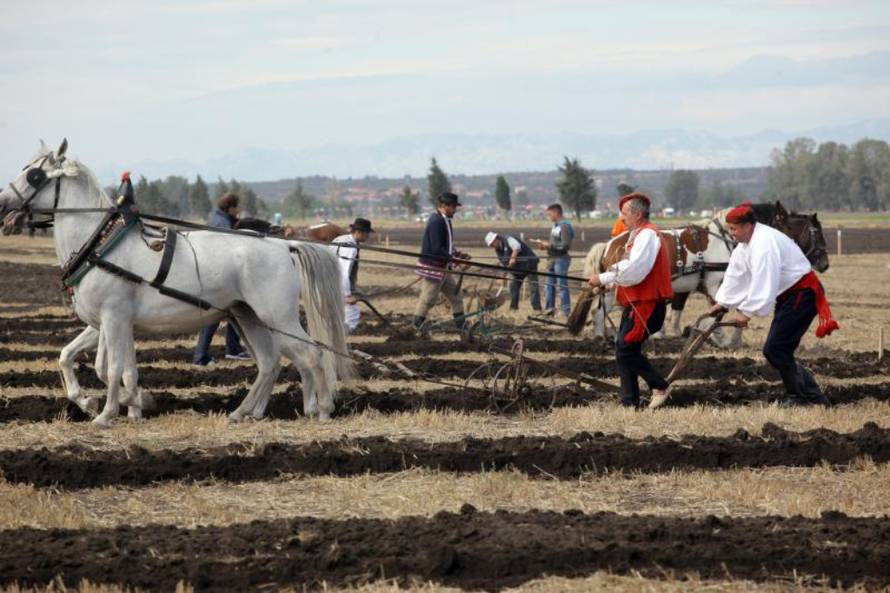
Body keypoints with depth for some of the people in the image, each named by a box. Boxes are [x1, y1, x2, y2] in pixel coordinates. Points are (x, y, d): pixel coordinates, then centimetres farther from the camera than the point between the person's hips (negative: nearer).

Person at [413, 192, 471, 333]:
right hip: (432, 267, -10)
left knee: (455, 293, 13)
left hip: (443, 268, 10)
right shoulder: (436, 222, -20)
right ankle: (417, 327, 5)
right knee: (428, 299, -4)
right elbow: (437, 250, -25)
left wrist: (457, 254, 7)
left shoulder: (443, 221, 11)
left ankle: (461, 325, 19)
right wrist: (455, 258, -24)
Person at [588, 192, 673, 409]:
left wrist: (603, 279, -17)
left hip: (646, 304, -11)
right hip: (635, 303, 11)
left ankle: (660, 387, -2)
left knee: (626, 349, -13)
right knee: (623, 350, 8)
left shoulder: (648, 235, -14)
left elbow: (634, 270, -24)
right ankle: (629, 402, 10)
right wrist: (607, 281, 5)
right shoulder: (638, 235, 20)